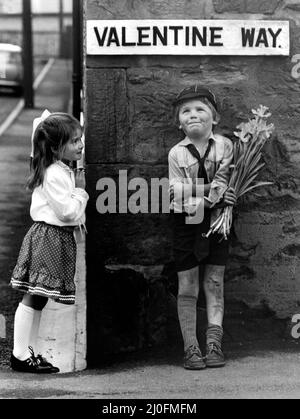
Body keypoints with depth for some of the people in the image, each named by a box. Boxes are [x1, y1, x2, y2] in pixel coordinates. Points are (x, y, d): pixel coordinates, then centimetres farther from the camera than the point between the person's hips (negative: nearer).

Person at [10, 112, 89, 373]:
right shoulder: (55, 175, -17)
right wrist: (80, 190, -9)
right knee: (34, 298, -5)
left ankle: (28, 351, 18)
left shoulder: (61, 170, 15)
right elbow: (68, 212, -20)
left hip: (59, 238, 10)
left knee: (38, 299, 12)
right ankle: (20, 355, -1)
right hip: (49, 237, -10)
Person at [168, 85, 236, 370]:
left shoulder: (225, 146, -4)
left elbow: (224, 184, -10)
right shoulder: (176, 154, -4)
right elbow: (178, 194, -8)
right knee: (187, 288, 2)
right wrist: (213, 194, -16)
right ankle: (191, 348, 7)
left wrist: (195, 192, -21)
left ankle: (214, 344, 7)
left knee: (214, 284, 3)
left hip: (216, 221, 0)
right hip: (185, 222, 0)